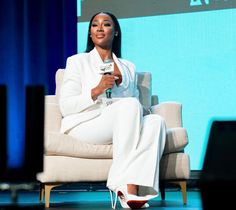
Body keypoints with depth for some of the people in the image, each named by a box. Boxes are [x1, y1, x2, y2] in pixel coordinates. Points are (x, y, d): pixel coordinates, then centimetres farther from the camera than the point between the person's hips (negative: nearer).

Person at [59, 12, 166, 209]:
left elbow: (136, 108, 20)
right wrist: (97, 90, -15)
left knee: (156, 121, -27)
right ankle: (127, 190, -38)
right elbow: (65, 107, 0)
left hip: (121, 129, 4)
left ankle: (135, 188, -42)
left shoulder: (129, 67, 24)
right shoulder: (77, 61, 12)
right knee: (130, 105, -31)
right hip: (84, 125, -4)